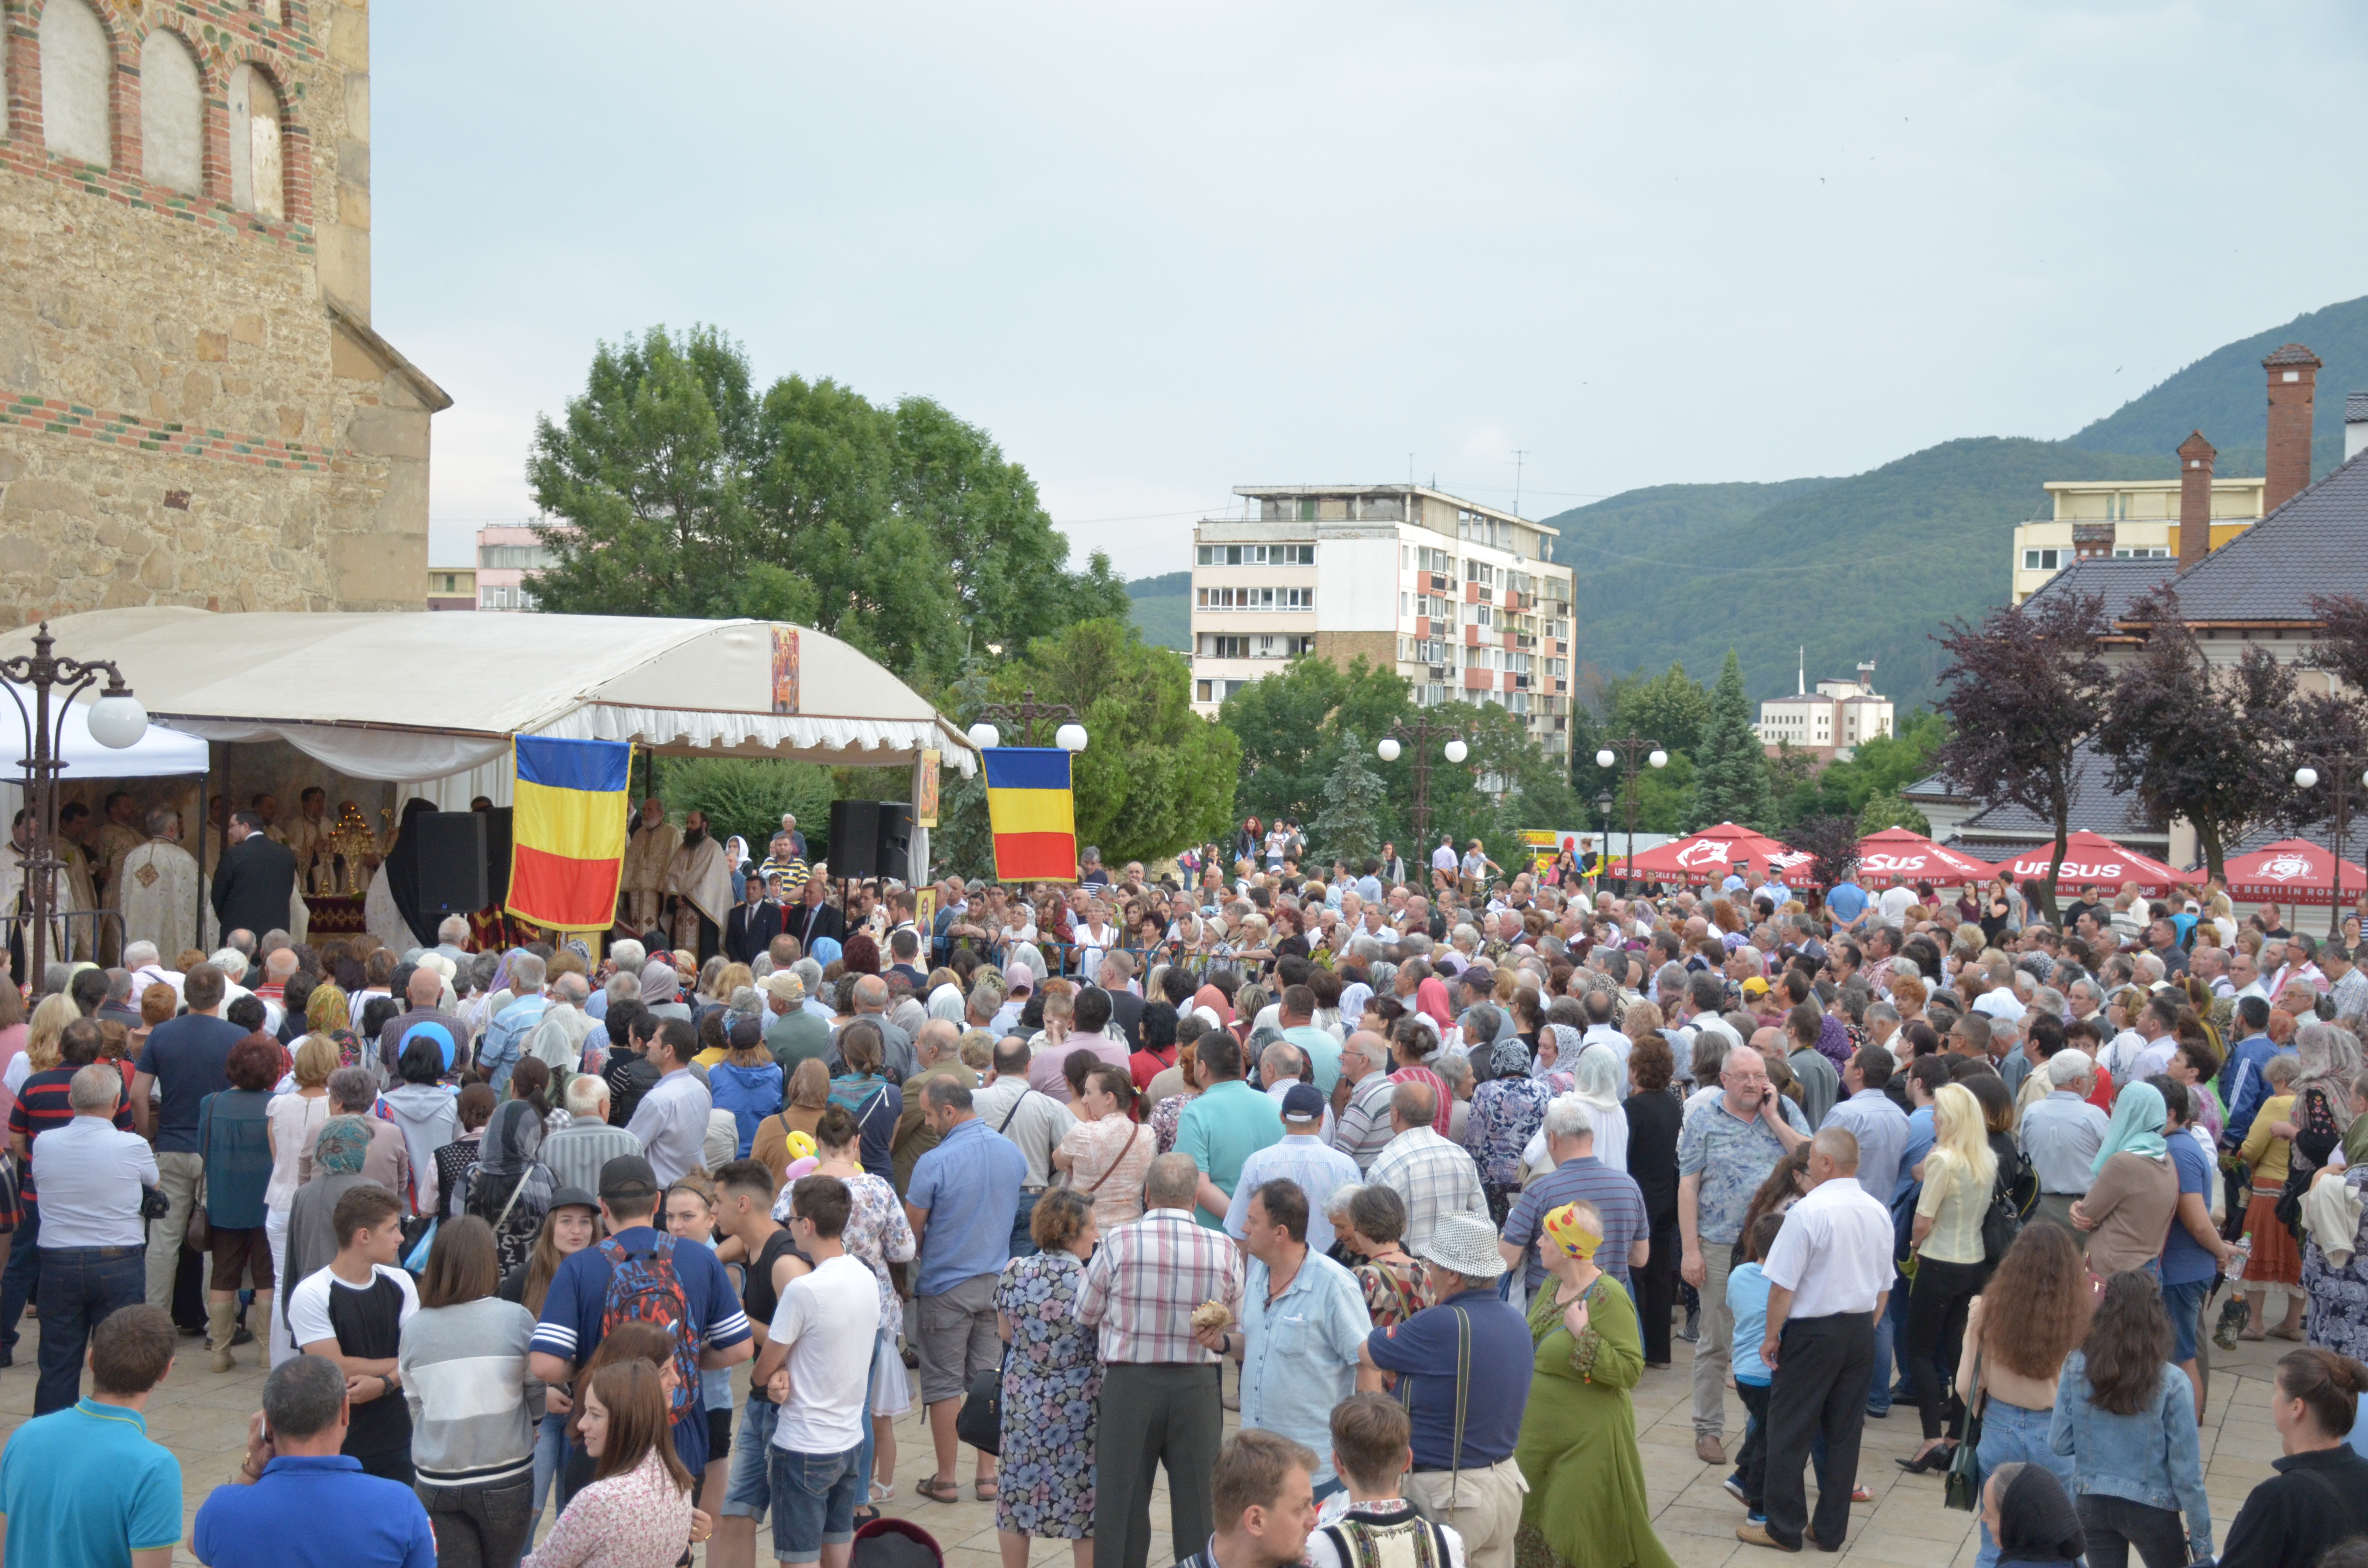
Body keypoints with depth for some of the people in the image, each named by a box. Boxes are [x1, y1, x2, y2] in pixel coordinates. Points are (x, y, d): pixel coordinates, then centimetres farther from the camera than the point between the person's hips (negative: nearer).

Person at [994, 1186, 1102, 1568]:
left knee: (1018, 1494, 15)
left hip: (1023, 1399, 4)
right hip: (1079, 1404, -4)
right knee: (1084, 1501, 7)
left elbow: (1005, 1333, 8)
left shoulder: (1013, 1273, -4)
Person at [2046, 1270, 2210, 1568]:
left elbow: (2059, 1443, -5)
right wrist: (2202, 1540, -2)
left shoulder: (2076, 1368, -11)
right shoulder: (2172, 1384, -17)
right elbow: (2185, 1469, -12)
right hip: (2151, 1509, -2)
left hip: (2091, 1502, 3)